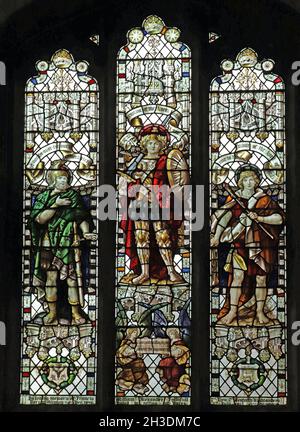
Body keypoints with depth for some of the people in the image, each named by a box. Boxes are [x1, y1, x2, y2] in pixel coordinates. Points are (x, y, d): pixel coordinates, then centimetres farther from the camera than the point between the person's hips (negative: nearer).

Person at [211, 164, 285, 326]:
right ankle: (232, 312, 2)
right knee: (237, 275, -7)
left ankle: (260, 312, 13)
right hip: (240, 243, 0)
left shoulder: (264, 199, 3)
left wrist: (260, 218, -17)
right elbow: (224, 216, -6)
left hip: (261, 244, 1)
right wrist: (216, 236, -18)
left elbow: (279, 218, -3)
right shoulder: (234, 198, 4)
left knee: (261, 277, 2)